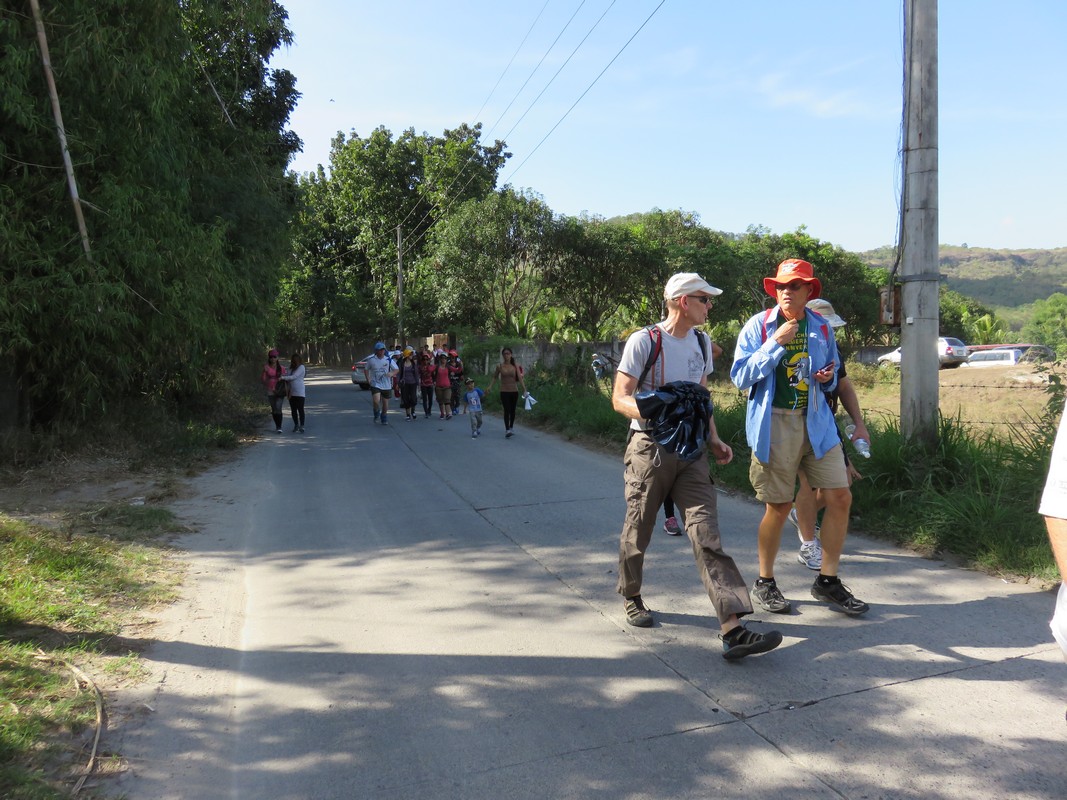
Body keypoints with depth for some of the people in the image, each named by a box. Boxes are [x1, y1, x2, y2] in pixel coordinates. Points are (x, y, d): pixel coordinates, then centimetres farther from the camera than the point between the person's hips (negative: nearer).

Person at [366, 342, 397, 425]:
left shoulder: (388, 360, -3)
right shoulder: (371, 360, -4)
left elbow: (396, 370, 3)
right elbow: (367, 370, 11)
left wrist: (392, 373, -18)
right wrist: (368, 379, -2)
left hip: (386, 385, 2)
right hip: (375, 384, -2)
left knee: (385, 403, 11)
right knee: (376, 401, -22)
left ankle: (383, 418, 34)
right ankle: (377, 415, 5)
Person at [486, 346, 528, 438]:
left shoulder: (515, 366, -1)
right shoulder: (499, 366, -1)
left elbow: (520, 378, -6)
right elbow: (495, 377, 8)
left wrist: (524, 389, -15)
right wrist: (490, 386, -3)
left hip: (514, 391, 2)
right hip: (504, 391, -2)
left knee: (512, 410, 13)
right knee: (506, 410, -12)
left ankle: (511, 427, 31)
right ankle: (507, 430, -16)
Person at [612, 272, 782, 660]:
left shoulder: (701, 342, 13)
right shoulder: (644, 341, -9)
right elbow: (620, 398, -12)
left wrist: (713, 439, 11)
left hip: (691, 451, 5)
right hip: (650, 449, -5)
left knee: (707, 535, -6)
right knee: (637, 532, 9)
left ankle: (732, 629, -12)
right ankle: (631, 597, 36)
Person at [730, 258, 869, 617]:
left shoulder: (822, 327, 9)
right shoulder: (758, 326, -4)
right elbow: (740, 377, -11)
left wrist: (828, 377, -4)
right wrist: (775, 343, -18)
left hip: (816, 422, 4)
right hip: (774, 425, -4)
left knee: (840, 497, 0)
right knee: (779, 507, 3)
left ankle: (827, 581, 17)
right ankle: (764, 583, 23)